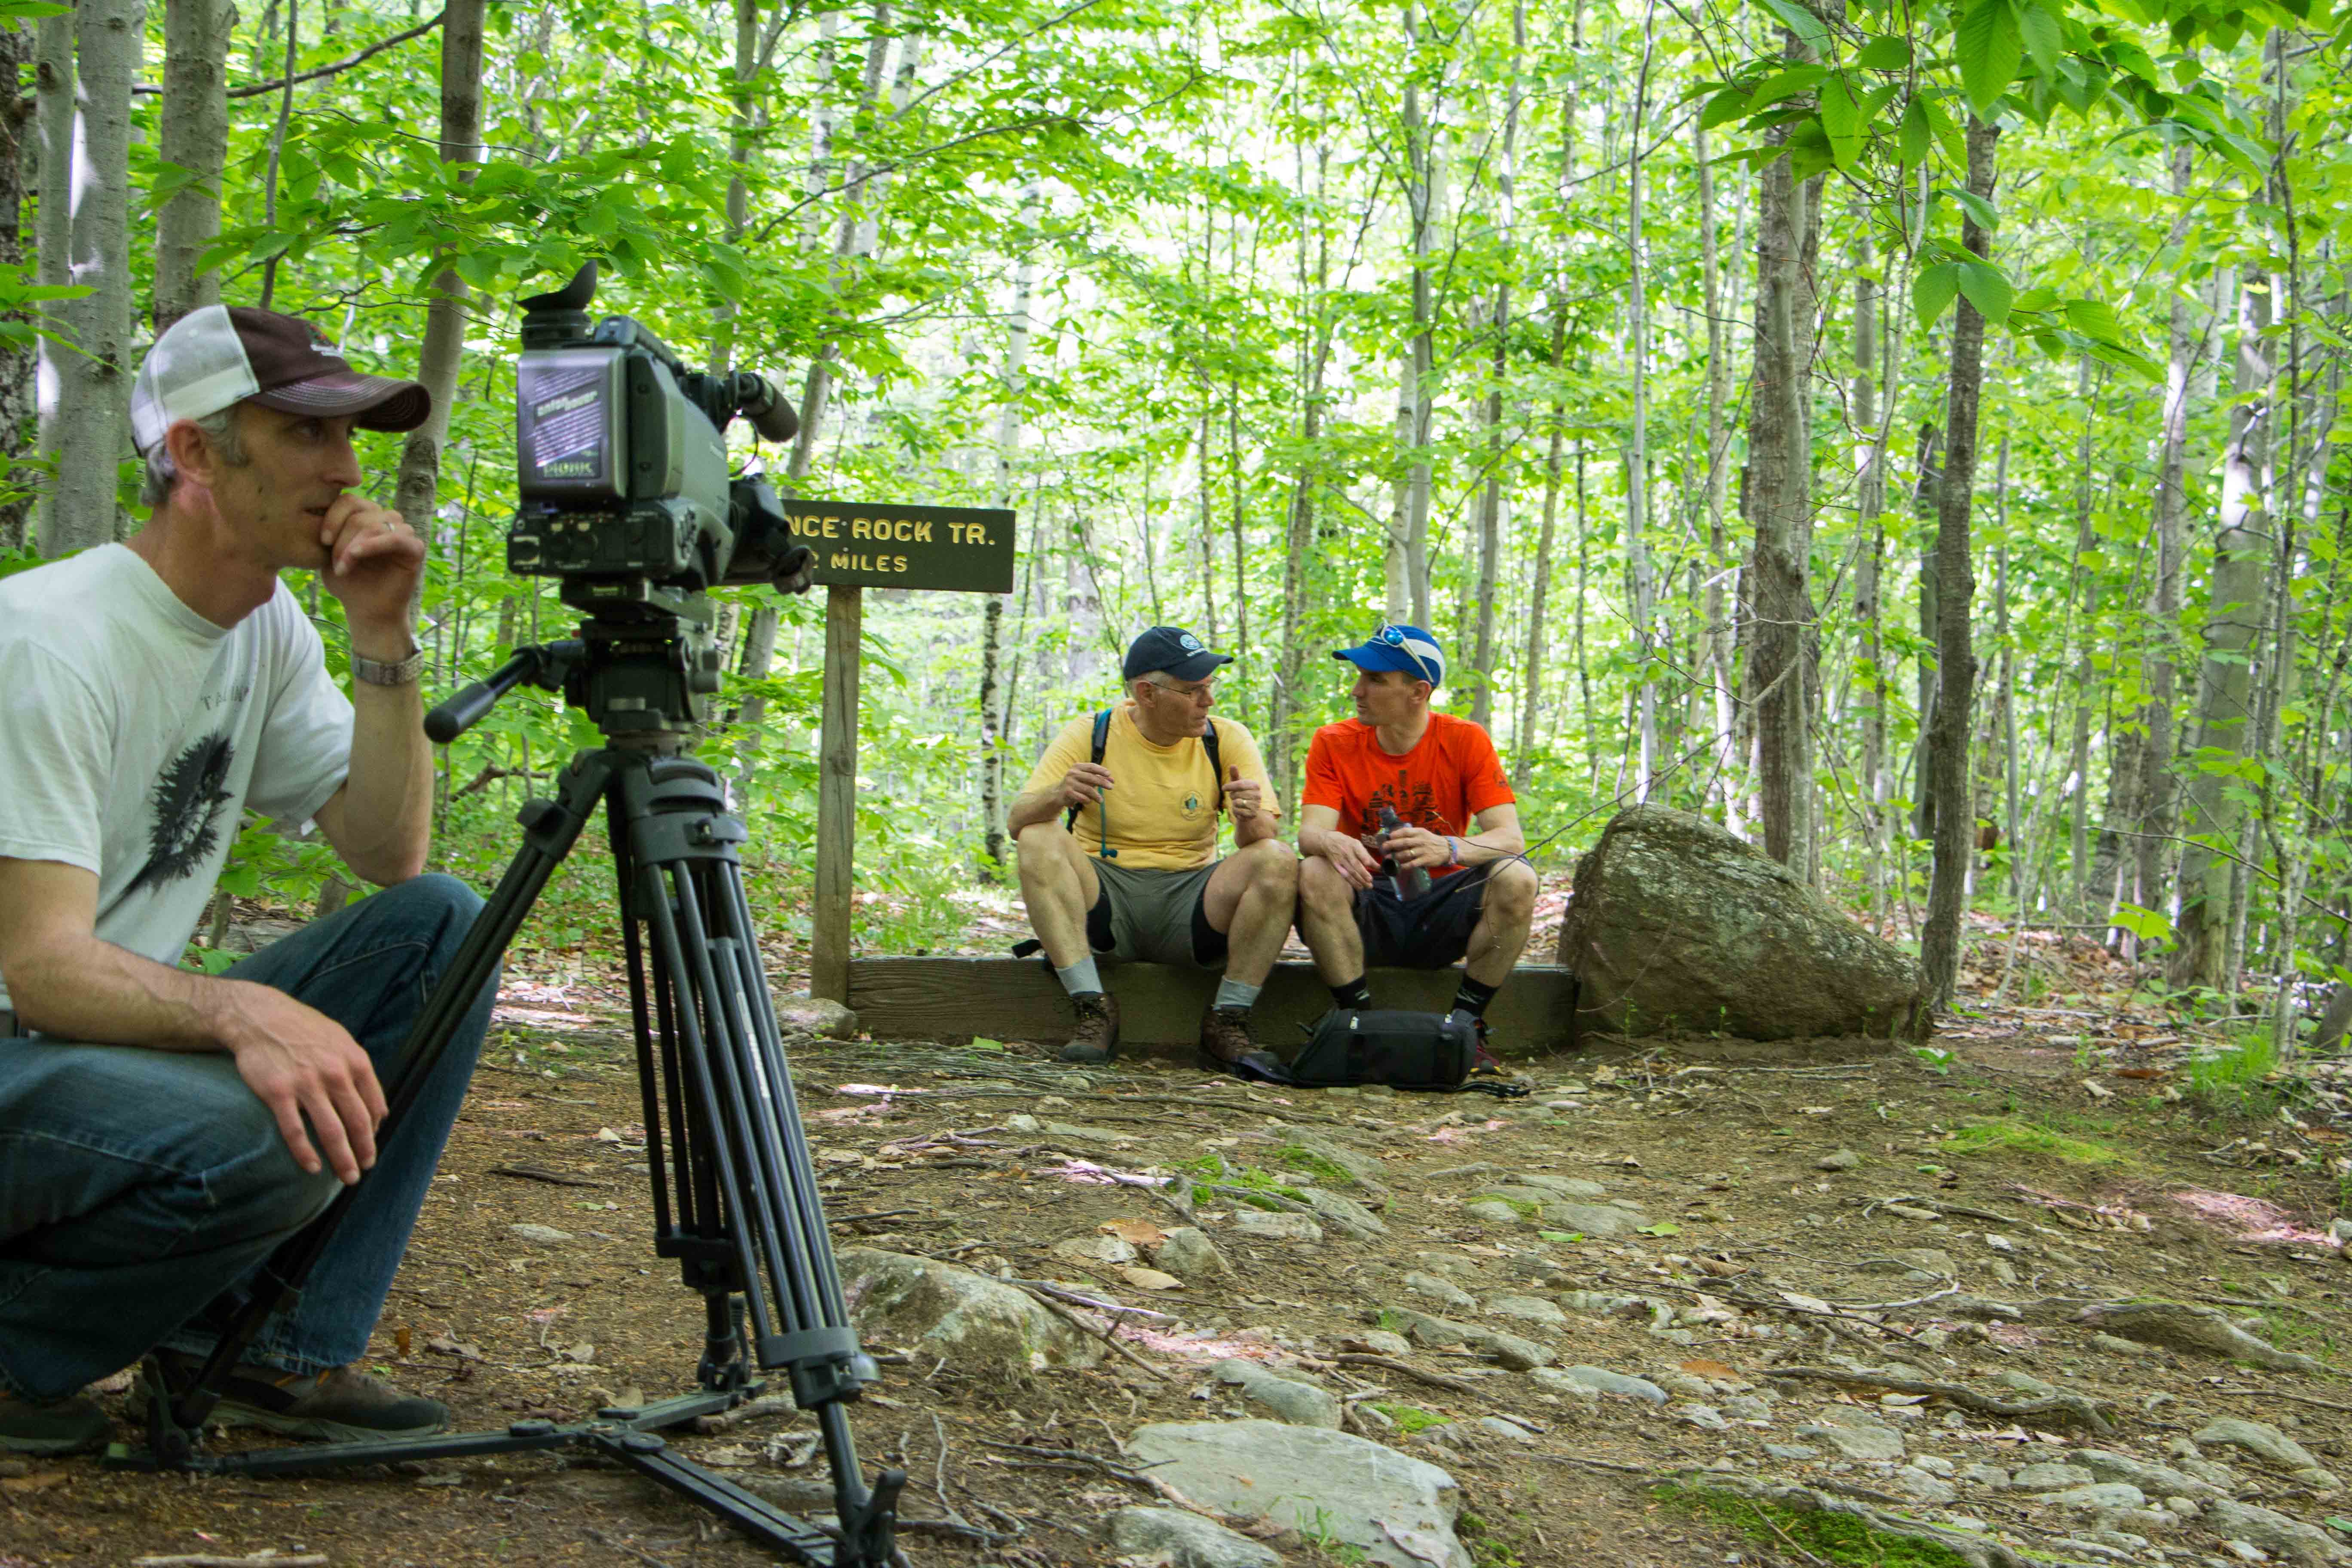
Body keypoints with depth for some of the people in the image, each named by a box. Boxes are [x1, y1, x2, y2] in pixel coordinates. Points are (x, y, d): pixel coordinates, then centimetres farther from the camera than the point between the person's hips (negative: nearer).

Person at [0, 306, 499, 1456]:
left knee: (441, 929, -8)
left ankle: (280, 1351, -5)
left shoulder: (269, 630, 4)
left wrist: (383, 640, -11)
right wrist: (240, 1013, -45)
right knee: (265, 1138, -35)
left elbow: (390, 855, 0)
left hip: (128, 1024, 8)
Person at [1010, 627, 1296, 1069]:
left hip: (1191, 901, 1)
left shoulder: (1227, 739, 3)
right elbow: (1017, 821, -9)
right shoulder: (1089, 735, -1)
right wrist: (1059, 795, -32)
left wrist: (1251, 820, -30)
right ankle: (1094, 1011, -25)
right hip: (1105, 904, 0)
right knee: (1039, 840, -26)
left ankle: (1227, 1021, -17)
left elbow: (1262, 840, -4)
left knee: (1279, 861, -24)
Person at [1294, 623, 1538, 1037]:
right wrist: (1331, 843, -42)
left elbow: (1511, 838, -16)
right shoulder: (1334, 743, -3)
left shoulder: (1466, 741, -6)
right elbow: (1310, 832, -15)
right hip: (1368, 906, 0)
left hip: (1442, 916, 0)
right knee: (1315, 874, -30)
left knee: (1516, 879, -27)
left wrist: (1449, 848, -39)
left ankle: (1466, 1019, -14)